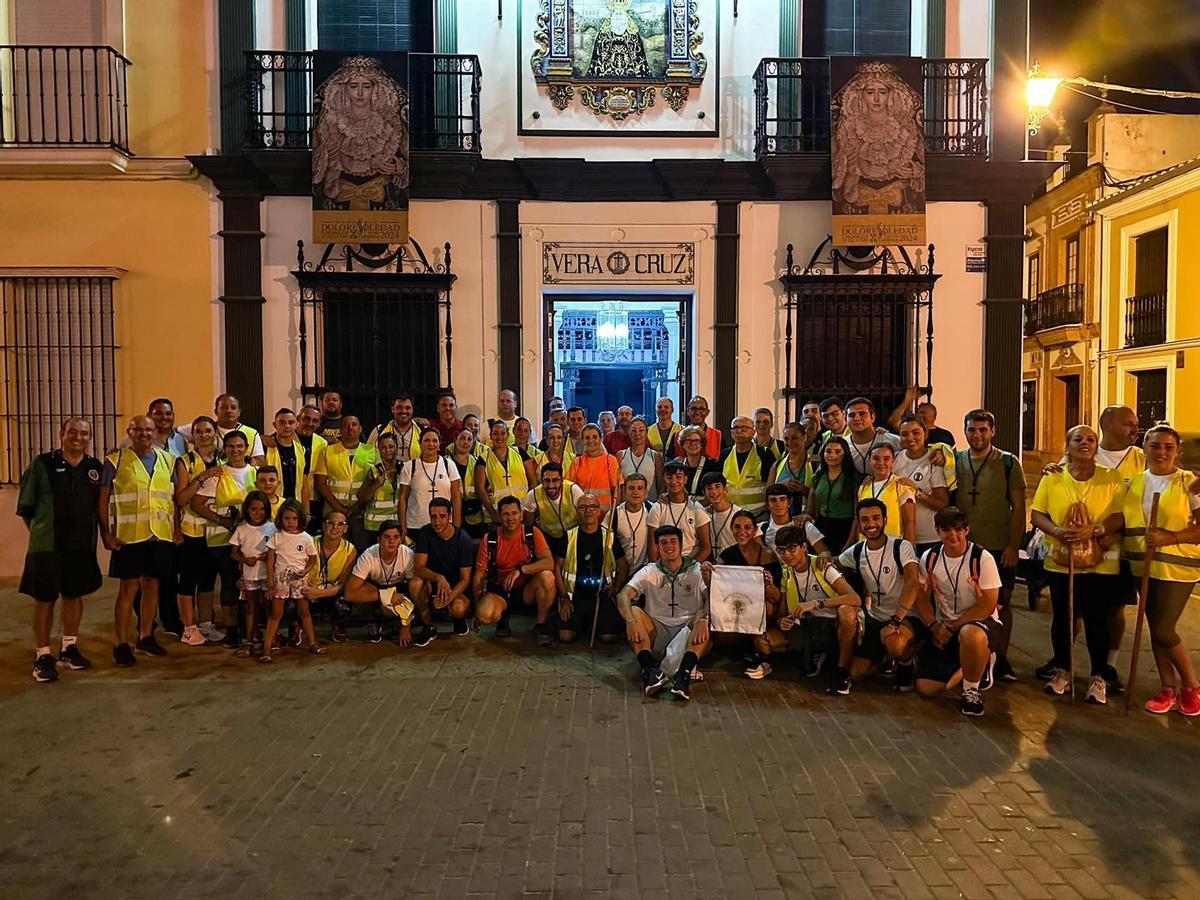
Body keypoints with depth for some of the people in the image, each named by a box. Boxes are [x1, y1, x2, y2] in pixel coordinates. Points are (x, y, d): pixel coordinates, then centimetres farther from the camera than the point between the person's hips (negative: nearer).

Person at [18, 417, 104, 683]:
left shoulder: (96, 467, 5)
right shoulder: (42, 464, -4)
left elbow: (102, 506, 13)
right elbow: (25, 506, 1)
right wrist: (40, 532, 1)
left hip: (82, 545, 3)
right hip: (47, 546, -3)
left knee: (74, 595, 13)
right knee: (45, 599, 3)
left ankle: (69, 648, 29)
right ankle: (42, 655, 14)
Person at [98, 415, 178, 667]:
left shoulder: (167, 460, 10)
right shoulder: (115, 461, -2)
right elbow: (103, 500, -2)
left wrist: (177, 528, 9)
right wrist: (106, 533, -8)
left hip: (162, 534, 4)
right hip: (129, 535, -4)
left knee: (152, 585, 12)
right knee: (129, 587, 0)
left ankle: (145, 637, 25)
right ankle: (122, 644, 10)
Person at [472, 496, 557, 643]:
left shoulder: (533, 534, -9)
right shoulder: (489, 539, -7)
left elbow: (549, 563, -20)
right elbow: (479, 574, 0)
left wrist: (520, 570, -31)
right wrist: (477, 607, -3)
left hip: (527, 590, 0)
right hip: (500, 591, 0)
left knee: (547, 577, -32)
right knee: (485, 614, -32)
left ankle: (541, 624, -9)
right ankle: (502, 618, 8)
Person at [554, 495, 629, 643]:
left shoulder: (609, 536, 4)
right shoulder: (569, 536, 2)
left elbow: (623, 566, 11)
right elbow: (557, 567, 4)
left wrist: (616, 588, -4)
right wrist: (564, 597, -4)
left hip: (602, 597, 0)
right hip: (575, 597, 0)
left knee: (609, 636, -18)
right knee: (565, 636, -18)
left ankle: (594, 623, 16)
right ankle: (583, 624, 16)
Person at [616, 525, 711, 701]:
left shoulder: (697, 571, 4)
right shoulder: (648, 573, 7)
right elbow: (623, 595, -9)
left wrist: (703, 620, -34)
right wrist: (631, 621, -30)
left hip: (689, 632, -1)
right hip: (656, 633, 1)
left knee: (707, 620, -29)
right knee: (634, 611, -23)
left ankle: (684, 673, -43)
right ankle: (651, 670, -38)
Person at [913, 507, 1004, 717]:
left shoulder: (982, 559, -14)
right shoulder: (929, 558, -1)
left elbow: (987, 606, -13)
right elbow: (922, 598, 7)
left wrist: (952, 626, -16)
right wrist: (934, 626, -10)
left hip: (979, 622, -4)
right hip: (942, 627, 4)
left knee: (971, 635, -44)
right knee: (926, 688, -9)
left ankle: (971, 689, -13)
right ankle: (969, 668, 22)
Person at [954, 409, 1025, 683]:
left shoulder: (1008, 463, -1)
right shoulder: (955, 461, 6)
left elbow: (1018, 508, -1)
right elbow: (947, 502, 11)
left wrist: (1013, 546, -8)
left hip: (1000, 547, -2)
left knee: (1001, 603, 5)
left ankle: (1000, 660, 16)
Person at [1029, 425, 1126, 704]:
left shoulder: (1113, 479, -3)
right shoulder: (1052, 478, 2)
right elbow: (1036, 514, 1)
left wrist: (1093, 531, -22)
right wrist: (1057, 530, -17)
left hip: (1100, 564, -2)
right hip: (1060, 562, 2)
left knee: (1097, 620, 3)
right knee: (1062, 618, 12)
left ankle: (1099, 677, 19)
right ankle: (1062, 670, 28)